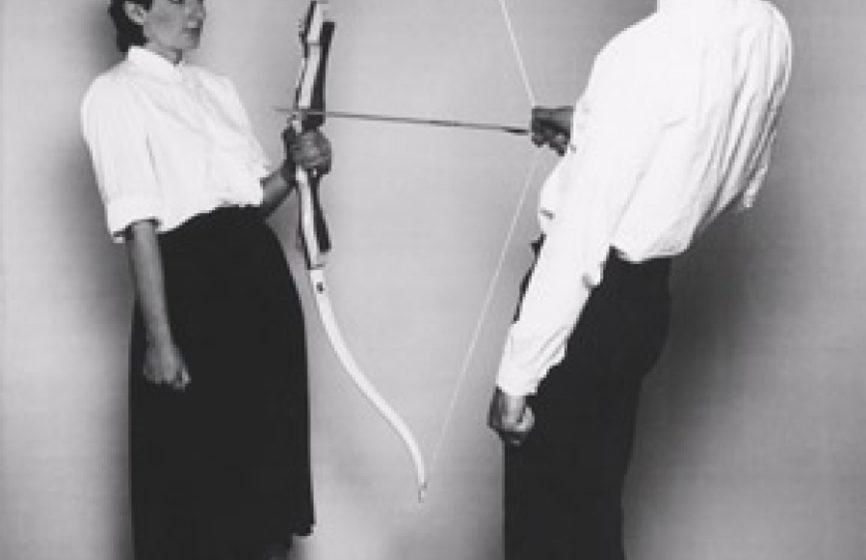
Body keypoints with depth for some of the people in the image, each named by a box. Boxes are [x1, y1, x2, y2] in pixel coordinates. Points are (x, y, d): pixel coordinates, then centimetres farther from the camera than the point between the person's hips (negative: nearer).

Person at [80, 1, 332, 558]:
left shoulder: (216, 86, 16)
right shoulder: (116, 95, -5)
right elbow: (138, 224, -12)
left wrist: (296, 168, -5)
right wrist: (158, 336, -16)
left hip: (260, 271, 7)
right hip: (190, 281, -6)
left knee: (268, 443, 10)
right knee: (194, 455, 2)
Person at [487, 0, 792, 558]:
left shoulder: (645, 52, -25)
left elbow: (578, 245, -24)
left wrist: (516, 376, -17)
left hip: (591, 300, -8)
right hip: (650, 296, 8)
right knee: (597, 498, 22)